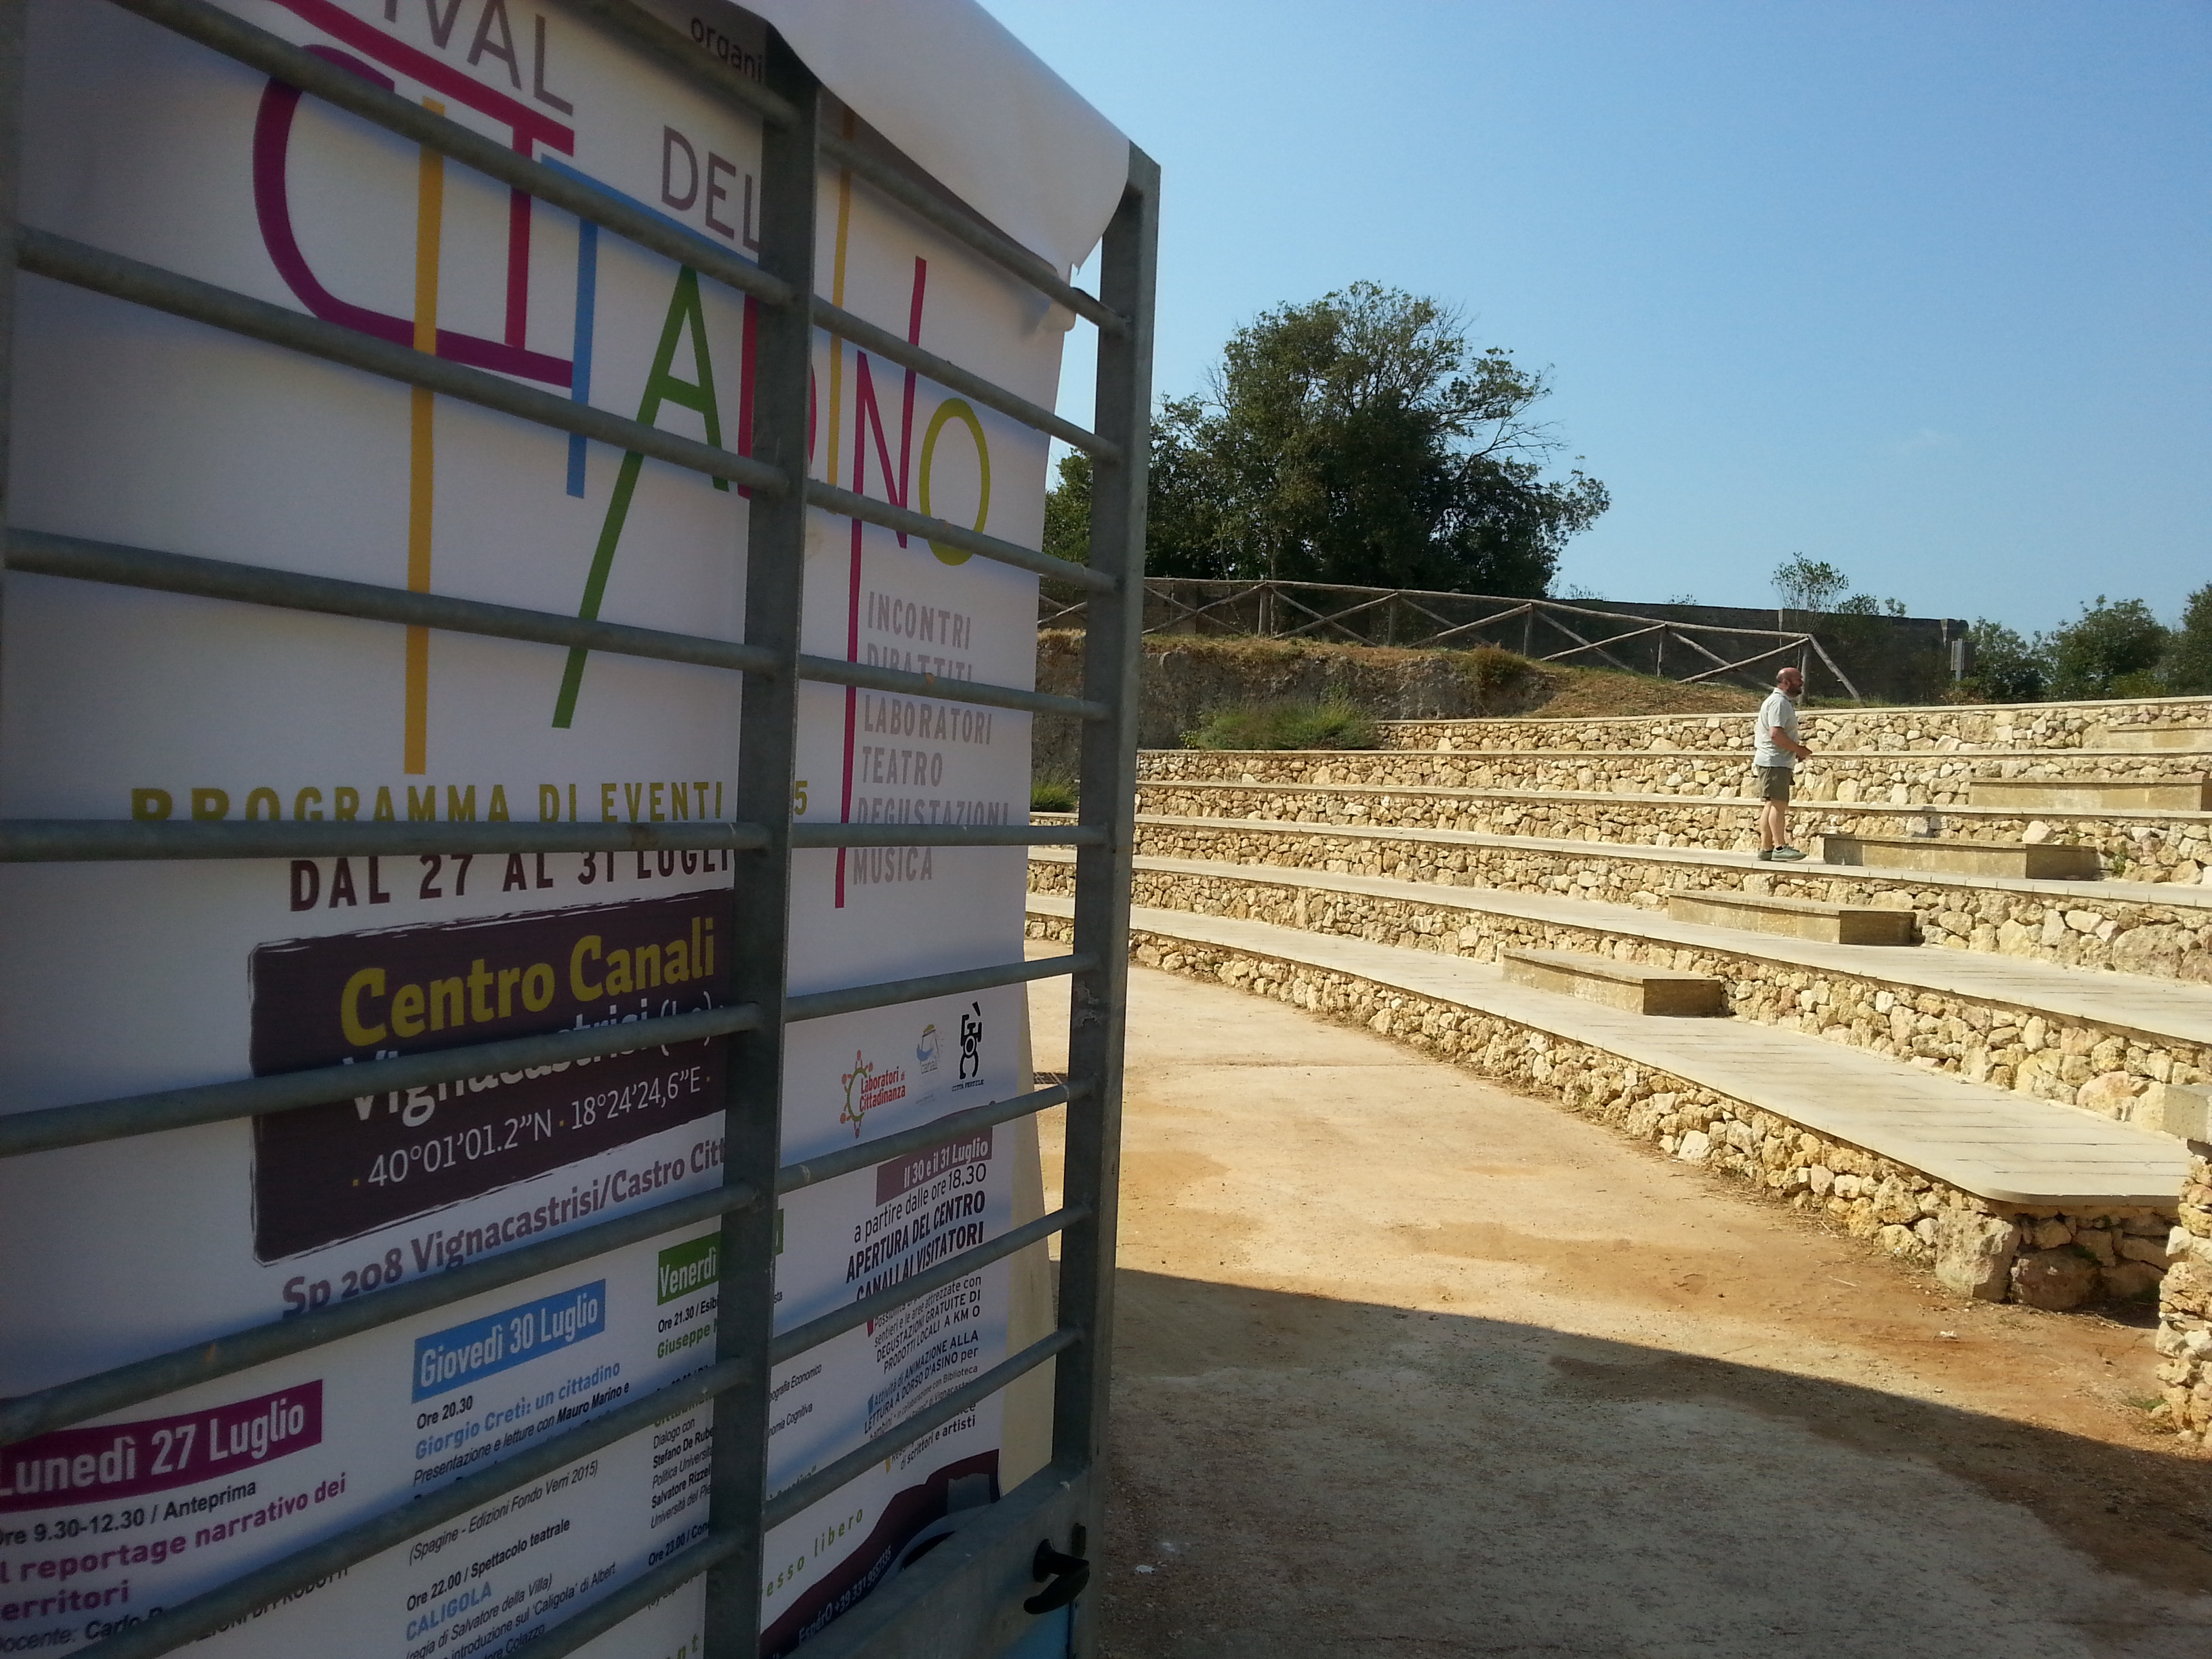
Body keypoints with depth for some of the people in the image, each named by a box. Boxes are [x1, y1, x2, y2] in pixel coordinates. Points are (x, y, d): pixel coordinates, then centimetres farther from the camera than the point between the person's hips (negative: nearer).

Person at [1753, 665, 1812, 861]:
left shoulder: (1783, 702, 22)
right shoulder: (1779, 702, -13)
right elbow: (1776, 734, -23)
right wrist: (1798, 749, -14)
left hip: (1777, 762, 11)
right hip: (1775, 762, -11)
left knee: (1771, 805, 9)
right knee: (1779, 803, -12)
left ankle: (1766, 848, 9)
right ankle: (1780, 847, -15)